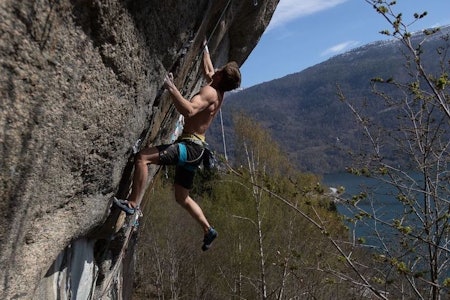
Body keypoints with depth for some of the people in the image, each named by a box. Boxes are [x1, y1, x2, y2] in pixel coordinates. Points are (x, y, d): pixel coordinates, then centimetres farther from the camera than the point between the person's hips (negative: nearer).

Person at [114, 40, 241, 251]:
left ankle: (133, 204, -21)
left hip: (190, 146, -10)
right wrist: (205, 48, 42)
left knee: (143, 157, -21)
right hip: (194, 149, 10)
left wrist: (171, 88, -31)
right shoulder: (218, 92, 14)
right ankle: (208, 230, 24)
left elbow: (189, 110, -32)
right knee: (182, 197, 18)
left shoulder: (210, 92, -14)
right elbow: (207, 71, 35)